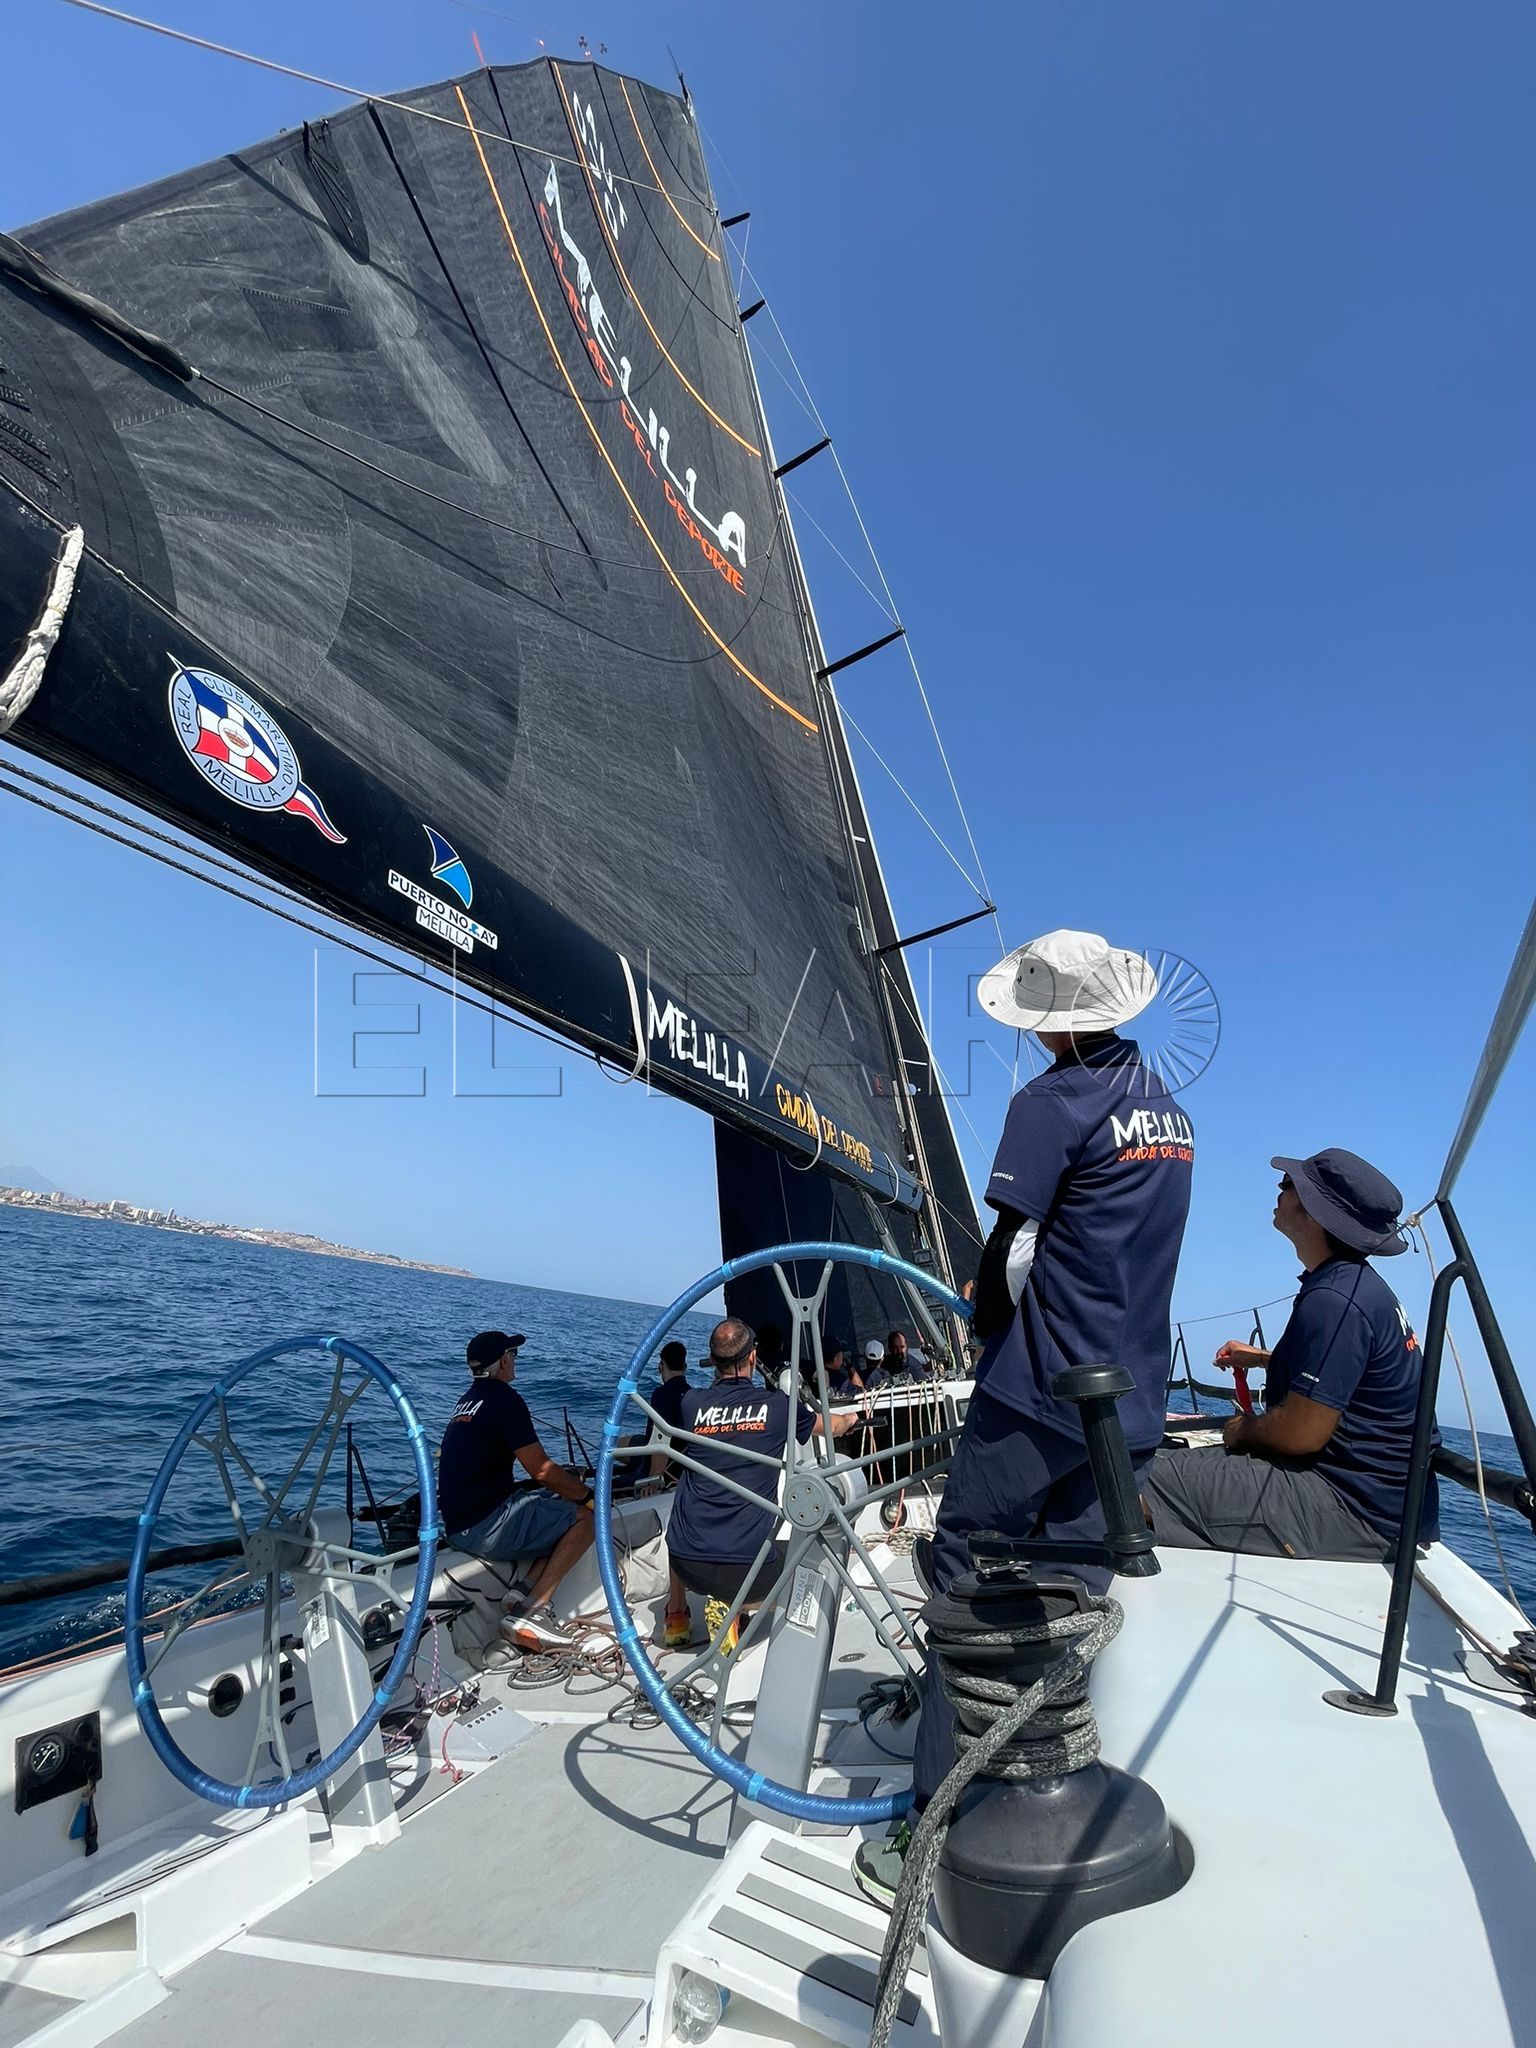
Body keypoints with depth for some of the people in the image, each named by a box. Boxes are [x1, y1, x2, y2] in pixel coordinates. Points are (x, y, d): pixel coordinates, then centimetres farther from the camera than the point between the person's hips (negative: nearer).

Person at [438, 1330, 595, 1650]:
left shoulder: (467, 1398, 17)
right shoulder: (503, 1397, -13)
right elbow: (541, 1470, -17)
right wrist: (589, 1496, -3)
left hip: (458, 1524, 10)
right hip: (486, 1527, -10)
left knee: (563, 1515, 12)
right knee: (586, 1516, -10)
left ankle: (525, 1597, -4)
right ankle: (532, 1610, -14)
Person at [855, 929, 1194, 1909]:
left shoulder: (1053, 1101, -13)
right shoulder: (1169, 1108, 11)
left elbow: (1010, 1250, -10)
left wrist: (984, 1319, 9)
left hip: (1037, 1395, -7)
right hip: (1133, 1408, 8)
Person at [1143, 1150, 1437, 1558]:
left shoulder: (1334, 1300, -22)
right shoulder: (1361, 1283, 12)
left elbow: (1301, 1432, -23)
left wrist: (1242, 1430, -5)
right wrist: (1265, 1359, 24)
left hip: (1356, 1511, -11)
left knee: (1134, 1483, -20)